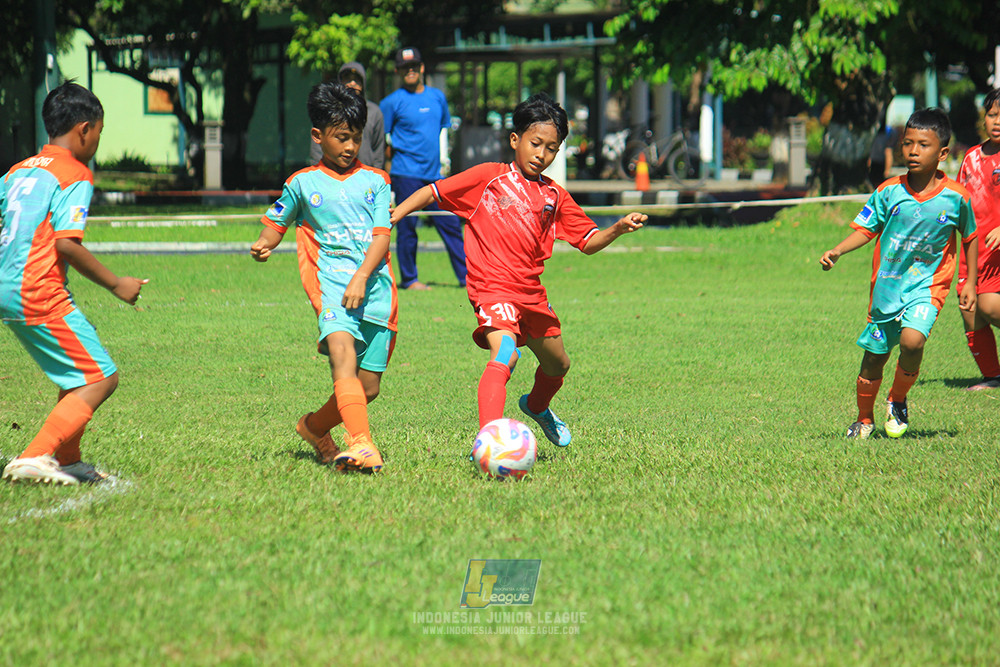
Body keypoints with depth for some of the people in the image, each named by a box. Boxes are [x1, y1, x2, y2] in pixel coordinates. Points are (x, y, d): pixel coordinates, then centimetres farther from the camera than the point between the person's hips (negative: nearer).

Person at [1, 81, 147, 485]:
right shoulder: (74, 175, -8)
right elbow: (66, 243, -18)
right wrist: (116, 285, -10)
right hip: (39, 294, -9)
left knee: (79, 377, 21)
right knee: (101, 379, -5)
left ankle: (68, 461, 22)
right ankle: (34, 459, -14)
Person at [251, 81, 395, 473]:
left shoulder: (375, 181, 13)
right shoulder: (303, 183, 12)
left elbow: (382, 237, 4)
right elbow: (276, 224, 20)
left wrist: (361, 277, -12)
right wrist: (264, 244, -5)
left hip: (375, 286, 2)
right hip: (329, 280, -2)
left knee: (369, 387, 2)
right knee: (344, 358, -29)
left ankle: (315, 426, 28)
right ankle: (361, 443, -41)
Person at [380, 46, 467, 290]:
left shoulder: (437, 97, 14)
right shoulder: (393, 101, -1)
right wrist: (389, 166, -5)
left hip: (435, 174, 5)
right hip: (406, 175, -5)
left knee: (450, 223, 3)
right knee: (407, 227, -2)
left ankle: (466, 276, 7)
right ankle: (408, 279, 7)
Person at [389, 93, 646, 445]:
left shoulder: (555, 196, 12)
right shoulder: (489, 176, 0)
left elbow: (588, 242, 14)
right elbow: (433, 192, 3)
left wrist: (618, 229, -5)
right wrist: (392, 217, -8)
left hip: (532, 294, 7)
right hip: (493, 289, -7)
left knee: (558, 366, 24)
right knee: (503, 355, -31)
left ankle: (537, 406, 57)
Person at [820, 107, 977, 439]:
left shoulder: (956, 197, -7)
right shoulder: (889, 192, -6)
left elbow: (970, 238, 8)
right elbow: (865, 230, 1)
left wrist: (970, 282, 8)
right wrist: (837, 251, -16)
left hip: (927, 283, -2)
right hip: (887, 284, 2)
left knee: (912, 339, -27)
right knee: (874, 356, 10)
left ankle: (898, 401, 2)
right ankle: (864, 419, 35)